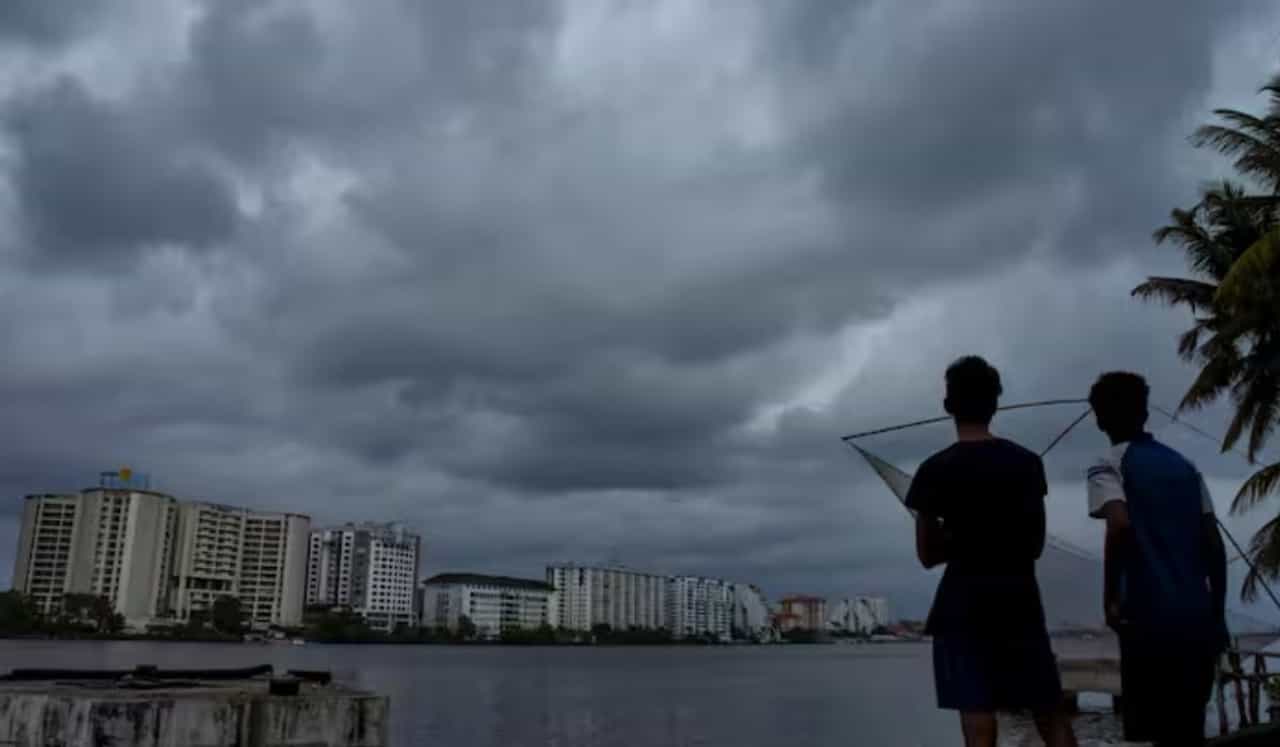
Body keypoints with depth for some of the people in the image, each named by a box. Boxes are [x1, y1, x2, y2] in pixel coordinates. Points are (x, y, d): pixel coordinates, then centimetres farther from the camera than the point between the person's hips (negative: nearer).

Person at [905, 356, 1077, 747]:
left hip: (964, 607, -3)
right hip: (1020, 600, 3)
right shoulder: (1028, 462, 4)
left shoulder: (935, 470, -6)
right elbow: (1036, 543, 12)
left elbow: (928, 554, 0)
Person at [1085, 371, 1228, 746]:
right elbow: (1214, 545, 11)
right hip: (1198, 619, 6)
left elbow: (1120, 525, -21)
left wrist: (1110, 598, -14)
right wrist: (1217, 613, 17)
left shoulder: (1109, 466, -1)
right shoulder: (1185, 467, 16)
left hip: (1150, 619, -6)